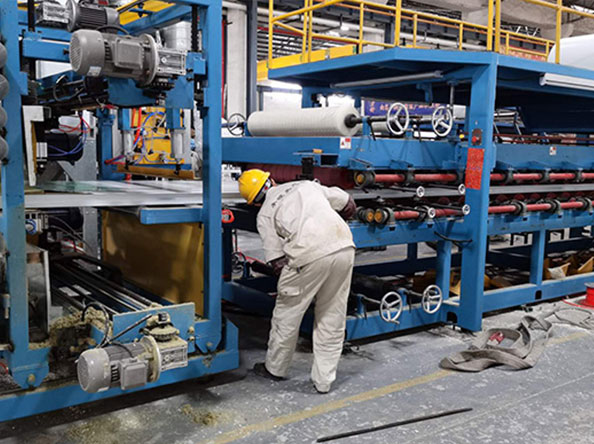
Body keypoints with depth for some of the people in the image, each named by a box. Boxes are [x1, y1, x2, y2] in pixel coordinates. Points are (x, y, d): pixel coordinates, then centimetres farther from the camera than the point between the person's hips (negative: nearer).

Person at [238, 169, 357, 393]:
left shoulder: (265, 214, 13)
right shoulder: (307, 185, 24)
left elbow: (277, 260, 7)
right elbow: (348, 204, 27)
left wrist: (288, 284, 22)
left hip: (310, 255, -4)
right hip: (344, 246, 5)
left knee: (287, 313, 18)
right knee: (333, 318, 17)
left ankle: (275, 368, 37)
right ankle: (323, 380, 25)